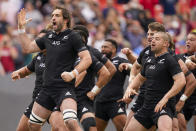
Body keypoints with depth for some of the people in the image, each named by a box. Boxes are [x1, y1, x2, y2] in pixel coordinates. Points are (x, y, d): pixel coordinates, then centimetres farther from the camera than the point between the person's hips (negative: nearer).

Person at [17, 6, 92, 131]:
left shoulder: (73, 36, -5)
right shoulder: (49, 37, 15)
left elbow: (87, 59, -12)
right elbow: (28, 48, 22)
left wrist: (73, 74, -24)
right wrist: (21, 28, 14)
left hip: (65, 87, -8)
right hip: (47, 88, 8)